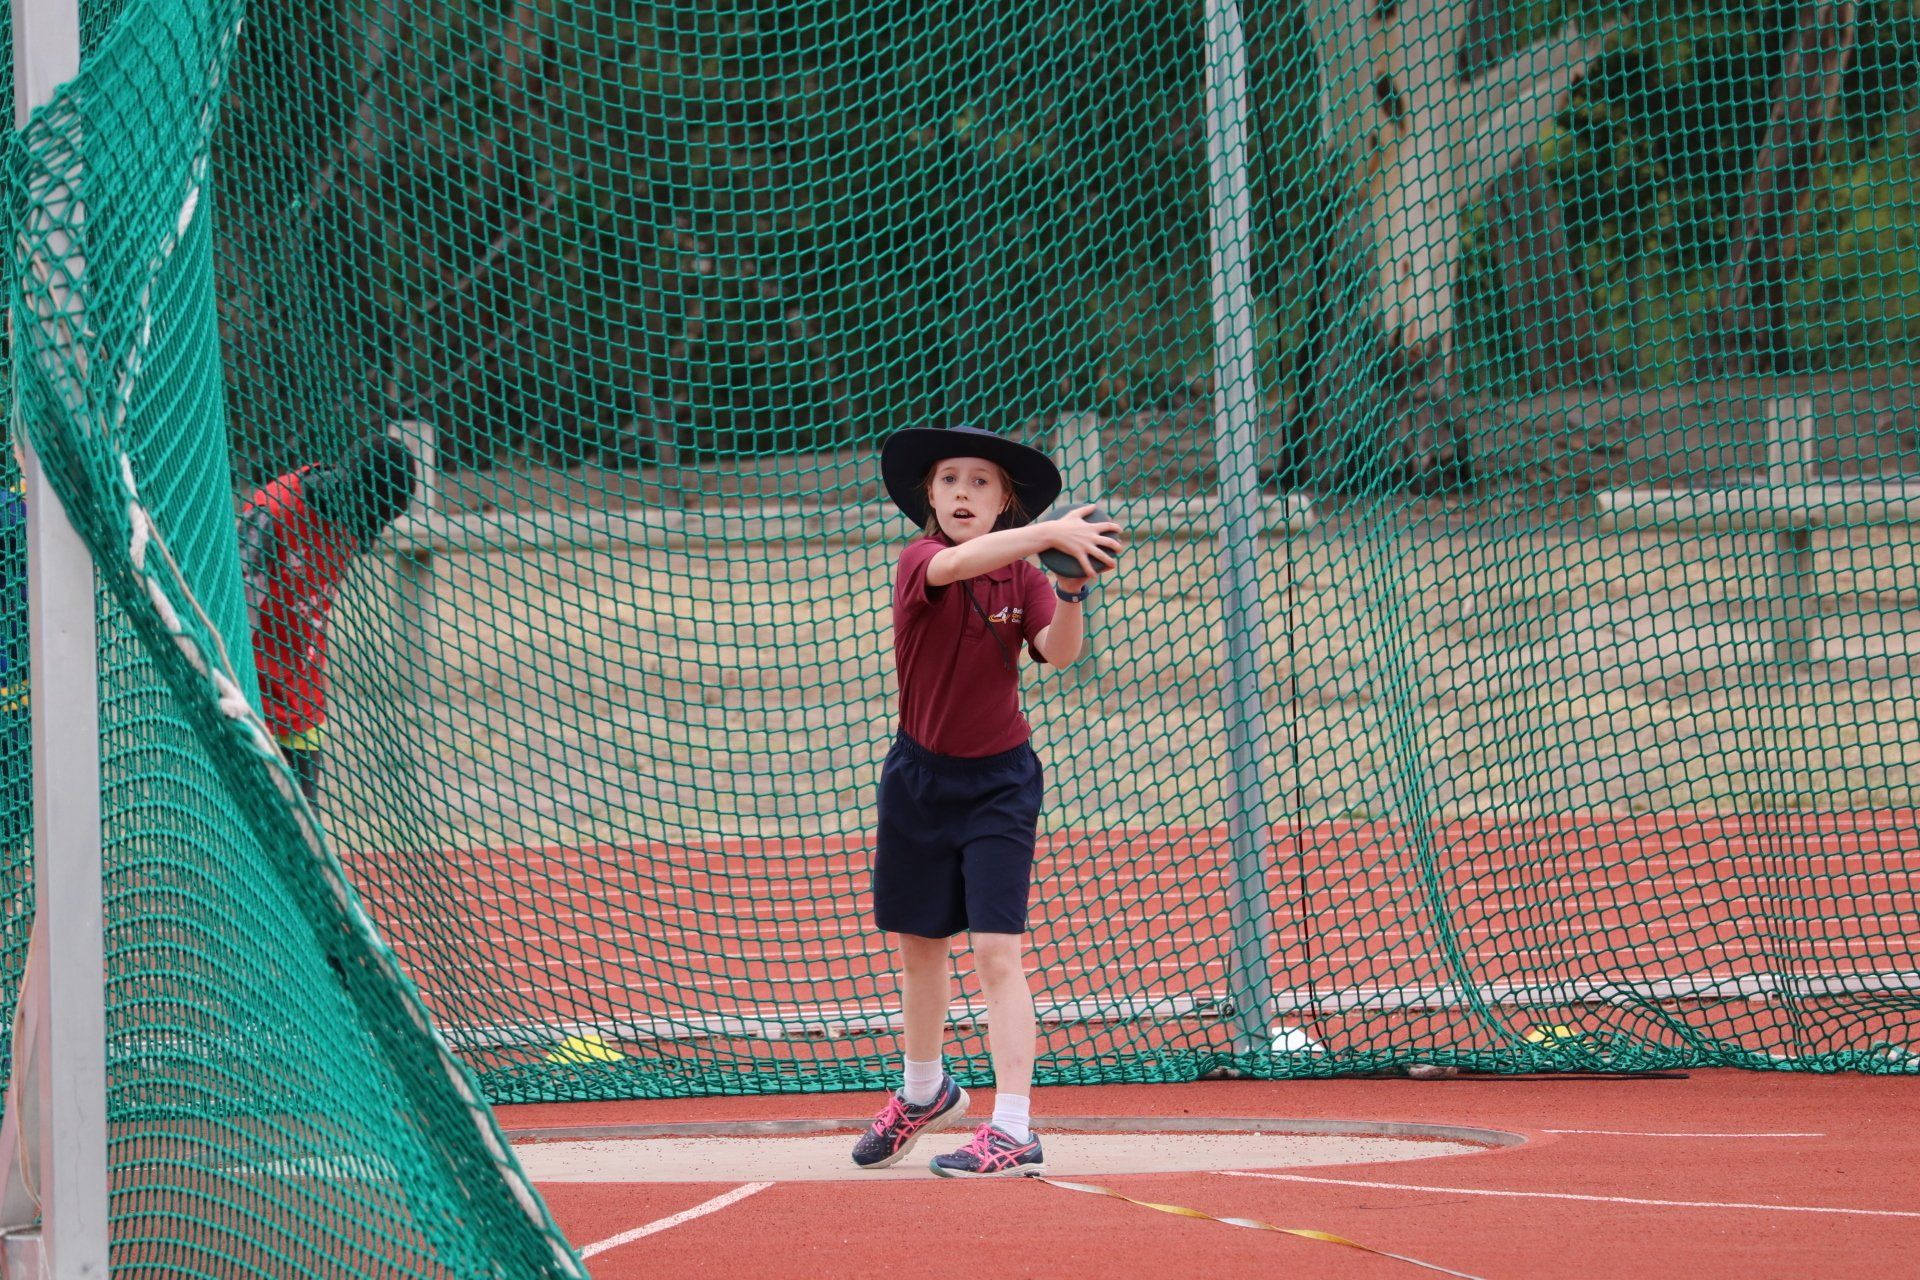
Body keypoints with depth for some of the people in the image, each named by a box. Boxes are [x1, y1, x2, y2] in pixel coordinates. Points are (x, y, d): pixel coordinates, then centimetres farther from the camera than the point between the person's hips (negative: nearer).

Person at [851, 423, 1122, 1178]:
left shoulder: (1021, 576, -6)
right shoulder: (919, 563, -13)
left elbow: (1058, 653, -22)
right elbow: (956, 562, -37)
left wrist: (1070, 591, -41)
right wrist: (1049, 534, -52)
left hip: (998, 782, -2)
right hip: (920, 776, 2)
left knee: (997, 952, -12)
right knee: (919, 945, 18)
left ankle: (1013, 1133, -15)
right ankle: (924, 1093, 41)